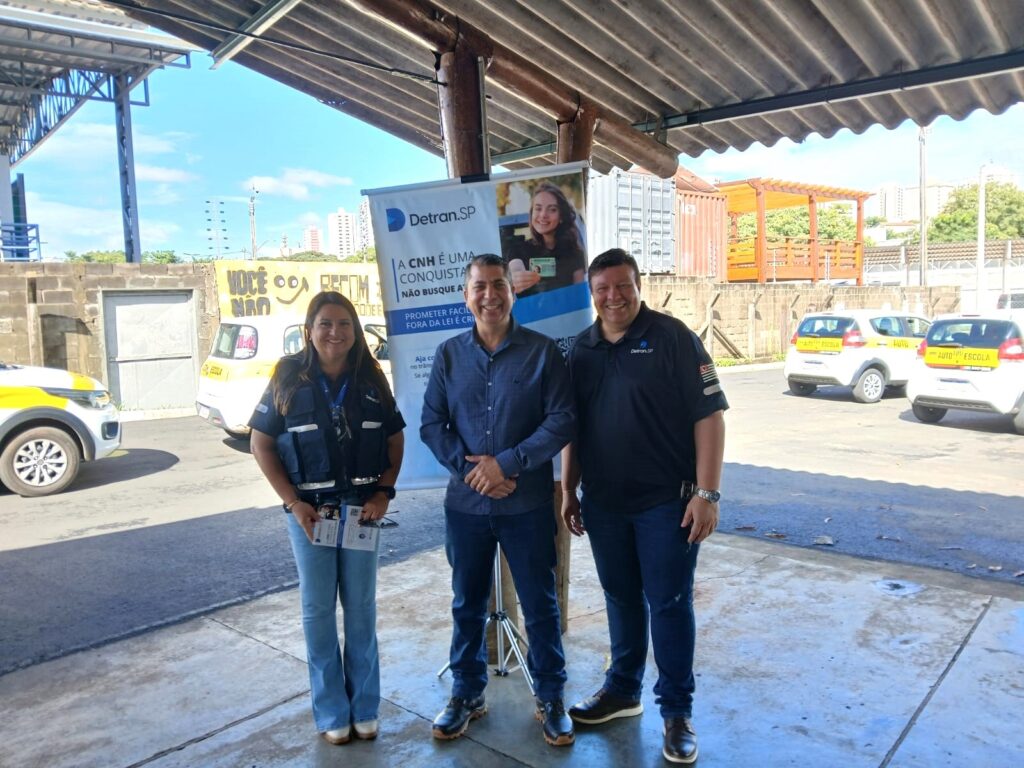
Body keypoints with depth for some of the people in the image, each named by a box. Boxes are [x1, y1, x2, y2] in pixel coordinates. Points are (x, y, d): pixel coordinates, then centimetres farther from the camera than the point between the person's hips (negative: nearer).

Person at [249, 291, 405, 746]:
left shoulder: (371, 380, 1)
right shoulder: (290, 379, -4)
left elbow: (395, 440, 7)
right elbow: (260, 443, -2)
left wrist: (383, 493, -5)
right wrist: (293, 502, -10)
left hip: (362, 507, 1)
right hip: (309, 510, -1)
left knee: (361, 607, 11)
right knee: (317, 610, 9)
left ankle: (364, 707, 27)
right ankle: (331, 712, 25)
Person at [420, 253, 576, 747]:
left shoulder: (542, 351, -5)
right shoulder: (448, 354, 4)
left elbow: (562, 421, -10)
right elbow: (431, 424, 3)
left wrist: (506, 462, -17)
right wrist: (468, 467, -12)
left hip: (528, 504, -2)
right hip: (465, 504, 3)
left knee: (540, 606, 9)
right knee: (467, 604, 16)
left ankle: (551, 698, 29)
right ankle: (467, 694, 35)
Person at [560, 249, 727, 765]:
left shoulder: (674, 338, -9)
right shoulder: (581, 349, 6)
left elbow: (709, 416, -11)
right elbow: (572, 427, 12)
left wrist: (707, 493, -15)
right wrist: (568, 490, 11)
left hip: (666, 500, -4)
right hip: (603, 501, 4)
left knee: (669, 603, 5)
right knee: (620, 597, 17)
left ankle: (676, 711, 21)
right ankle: (622, 689, 35)